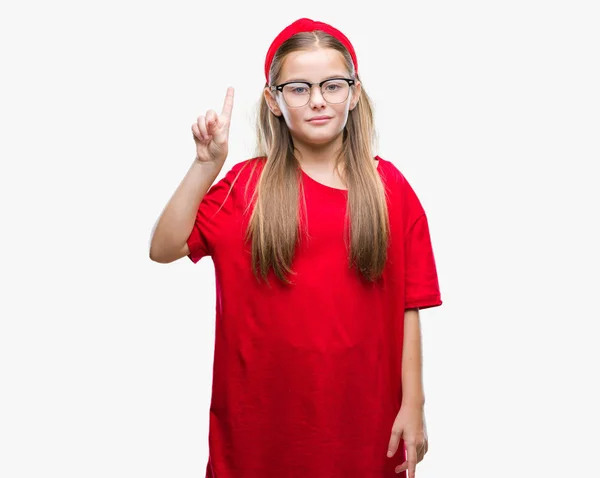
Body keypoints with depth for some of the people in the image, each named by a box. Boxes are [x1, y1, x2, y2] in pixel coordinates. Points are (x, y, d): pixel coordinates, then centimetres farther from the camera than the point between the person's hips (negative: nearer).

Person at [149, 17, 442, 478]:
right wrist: (206, 165, -20)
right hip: (262, 409, 0)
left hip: (362, 411, 0)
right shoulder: (246, 183, -1)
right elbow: (164, 249, -11)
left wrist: (413, 404, -3)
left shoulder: (389, 186, -1)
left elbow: (408, 307, -1)